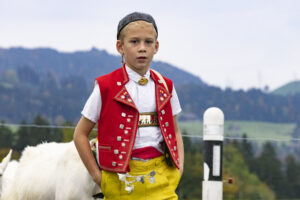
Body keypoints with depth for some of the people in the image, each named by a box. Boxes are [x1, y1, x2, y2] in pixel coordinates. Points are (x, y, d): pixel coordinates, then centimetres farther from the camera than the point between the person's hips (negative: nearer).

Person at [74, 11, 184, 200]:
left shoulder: (165, 87, 9)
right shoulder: (106, 87, -2)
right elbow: (80, 134, 3)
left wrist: (179, 168, 6)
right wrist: (96, 175, -2)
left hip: (162, 180, 3)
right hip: (122, 180, -2)